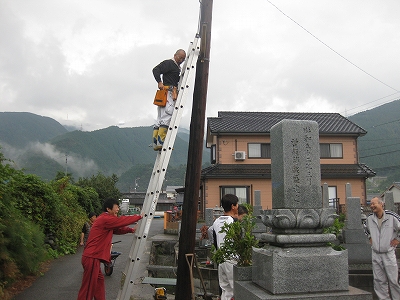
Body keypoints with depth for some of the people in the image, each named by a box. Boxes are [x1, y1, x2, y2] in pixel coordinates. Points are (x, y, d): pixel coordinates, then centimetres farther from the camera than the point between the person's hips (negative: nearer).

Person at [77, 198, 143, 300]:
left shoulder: (106, 220, 17)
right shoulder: (105, 219, -15)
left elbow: (118, 229, 23)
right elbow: (122, 221, -14)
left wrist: (131, 230, 9)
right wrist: (139, 217, -3)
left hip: (93, 257, 11)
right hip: (91, 258, -11)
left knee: (99, 280, 19)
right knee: (88, 287, -4)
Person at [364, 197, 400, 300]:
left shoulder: (391, 217, -14)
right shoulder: (369, 218, 3)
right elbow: (366, 228, 24)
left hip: (389, 253, -4)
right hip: (375, 254, 4)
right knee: (379, 280, 11)